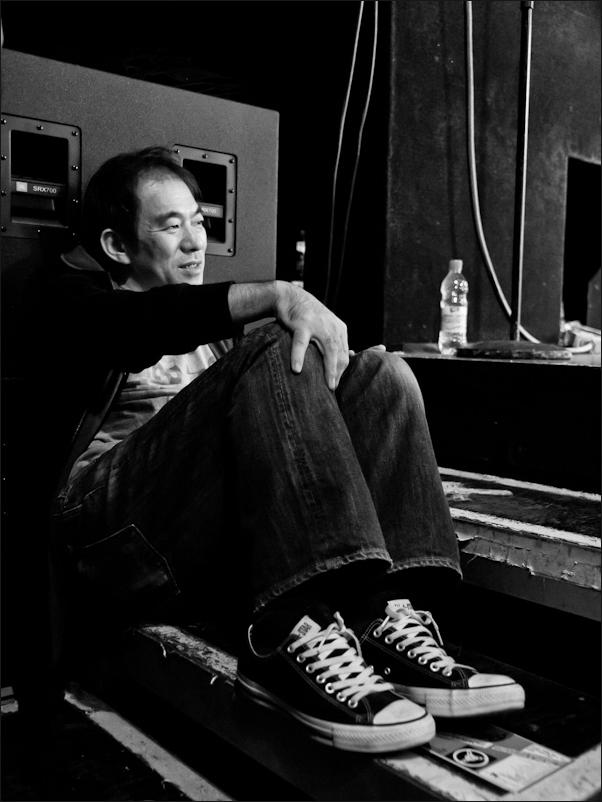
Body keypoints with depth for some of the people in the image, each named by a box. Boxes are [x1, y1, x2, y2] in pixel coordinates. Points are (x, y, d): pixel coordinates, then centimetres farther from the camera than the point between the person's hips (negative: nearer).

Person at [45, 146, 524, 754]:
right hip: (125, 534, -5)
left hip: (227, 533, 6)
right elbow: (143, 327, -13)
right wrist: (276, 296, -26)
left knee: (381, 373, -10)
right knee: (278, 351, -26)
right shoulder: (78, 295, 14)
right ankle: (293, 635, -37)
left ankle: (381, 615, -28)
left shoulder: (209, 322, 31)